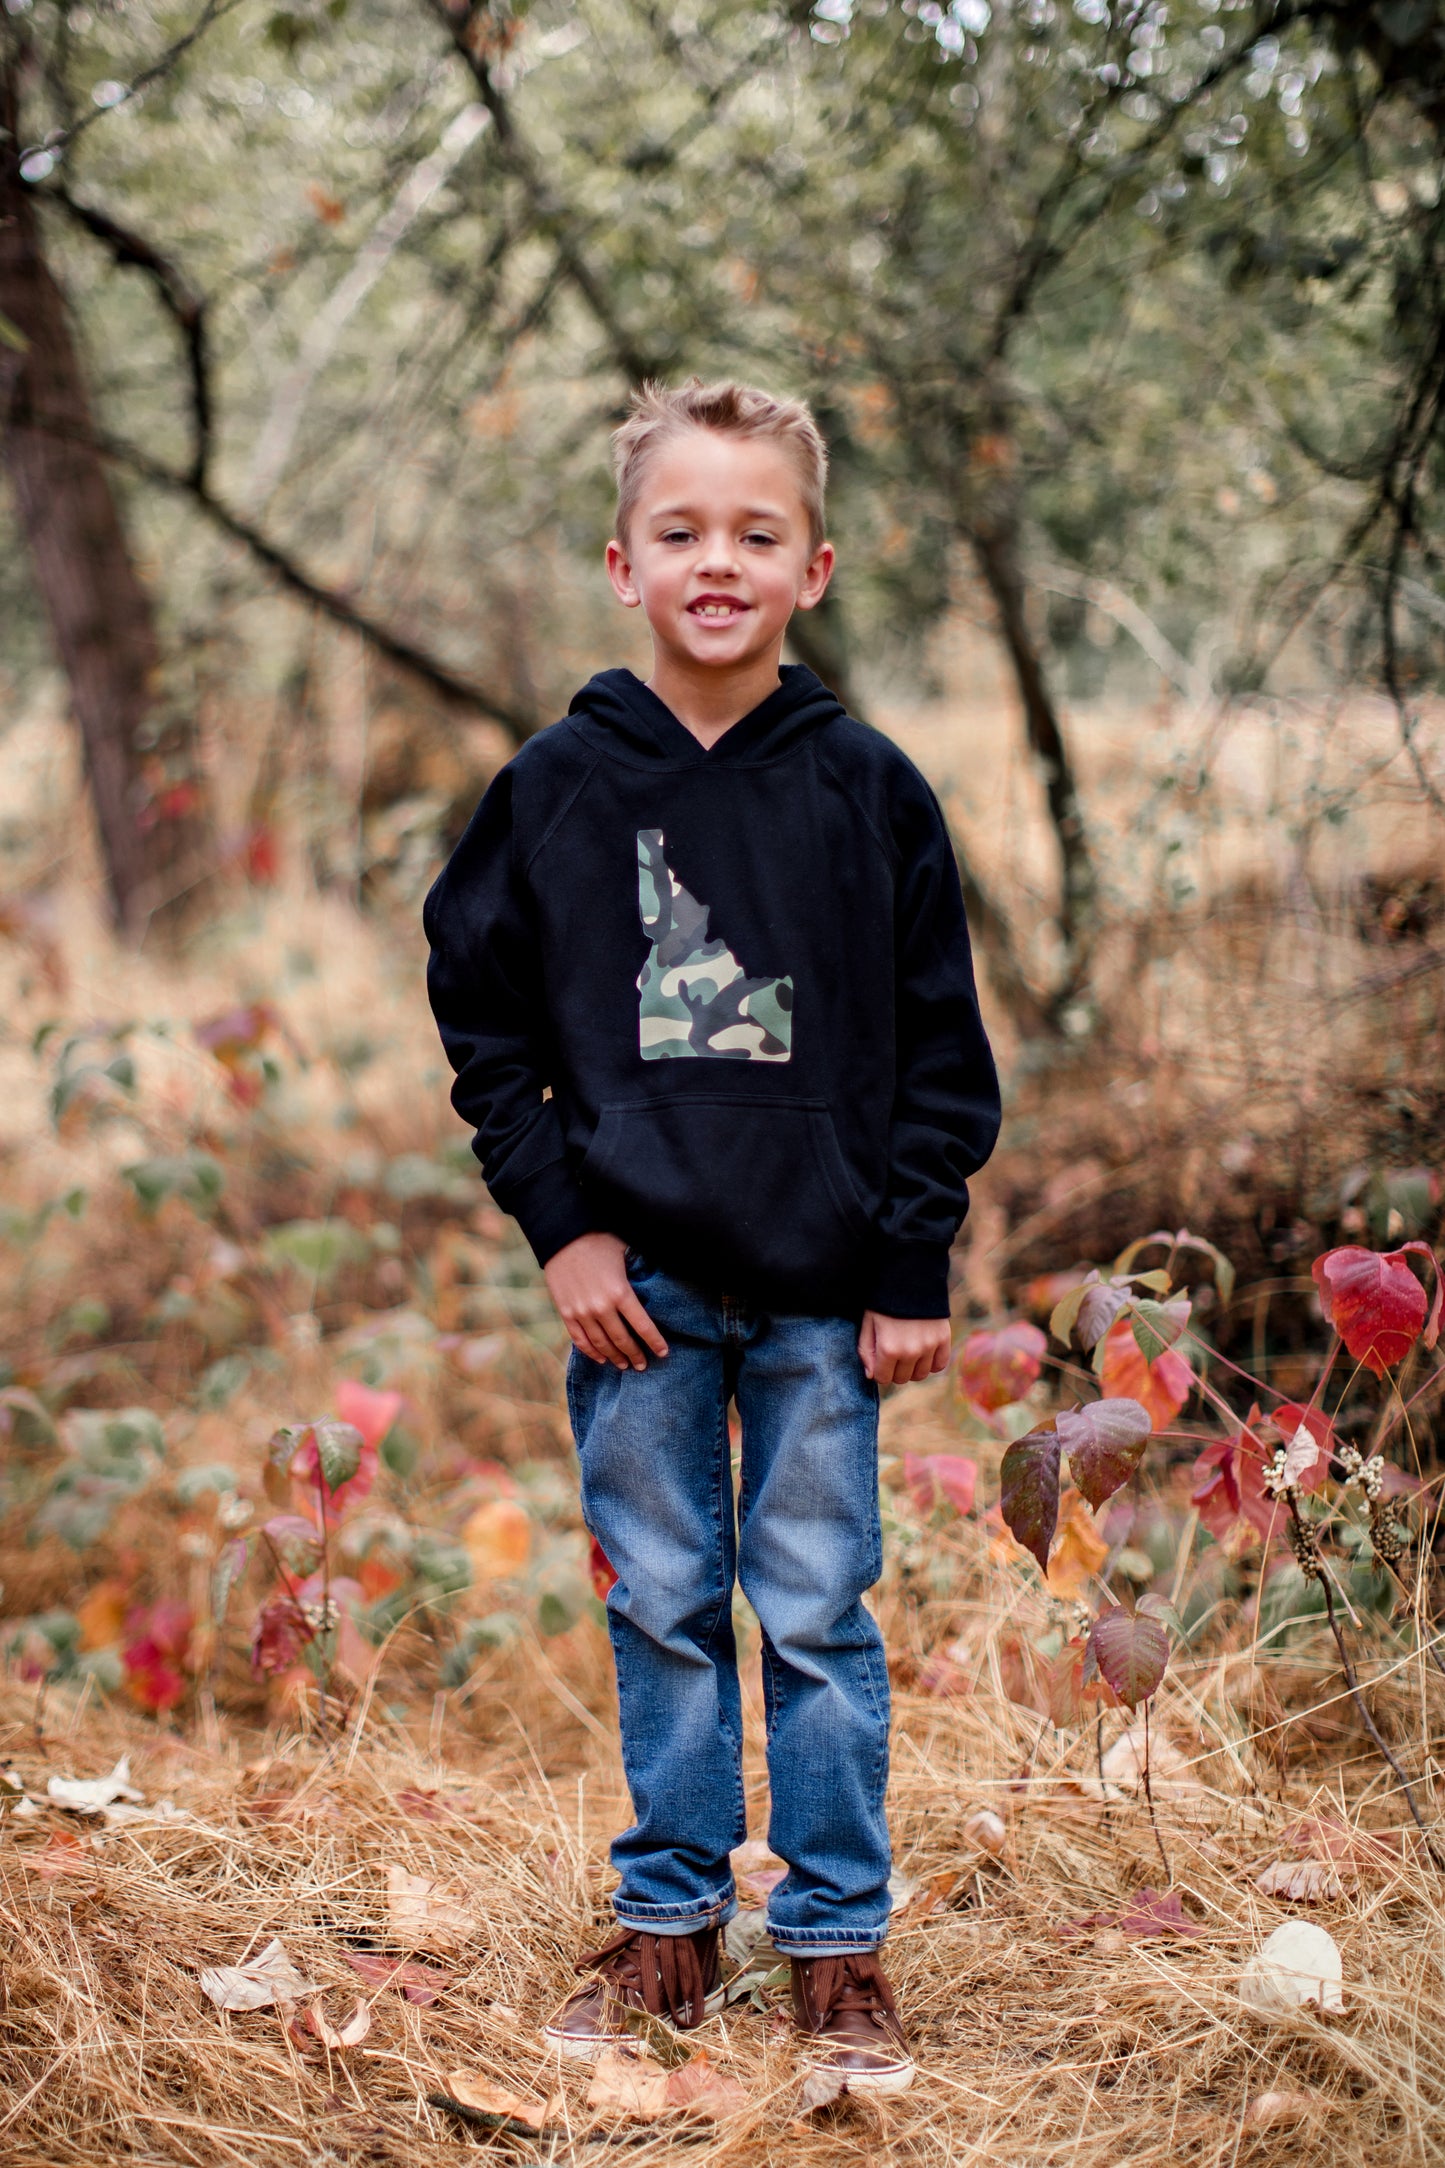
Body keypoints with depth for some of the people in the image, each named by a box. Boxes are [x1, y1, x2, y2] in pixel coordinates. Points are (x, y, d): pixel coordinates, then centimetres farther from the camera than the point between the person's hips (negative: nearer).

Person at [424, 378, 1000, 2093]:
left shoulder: (868, 790, -1)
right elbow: (482, 1020, 5)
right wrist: (559, 1223, -3)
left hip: (824, 1287, -1)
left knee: (819, 1615, 6)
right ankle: (668, 1919, 24)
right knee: (662, 1611, 10)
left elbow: (941, 1046, 2)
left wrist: (914, 1270, -2)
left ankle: (837, 1942, 18)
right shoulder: (558, 785, -1)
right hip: (636, 1281, 1)